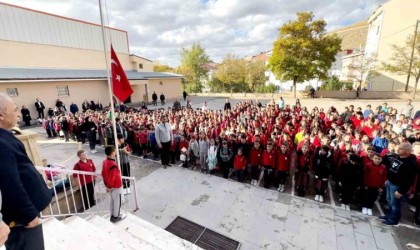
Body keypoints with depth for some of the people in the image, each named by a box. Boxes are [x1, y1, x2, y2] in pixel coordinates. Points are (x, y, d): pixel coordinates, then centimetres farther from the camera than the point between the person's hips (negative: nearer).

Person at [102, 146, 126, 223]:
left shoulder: (105, 161, -5)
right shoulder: (113, 165, -34)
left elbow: (103, 173, 6)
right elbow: (111, 178, -30)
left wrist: (106, 185, 15)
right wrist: (109, 186, -11)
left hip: (110, 186, 8)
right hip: (116, 186, -8)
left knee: (112, 200, 23)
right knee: (117, 201, 12)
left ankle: (112, 214, 40)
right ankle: (116, 216, 29)